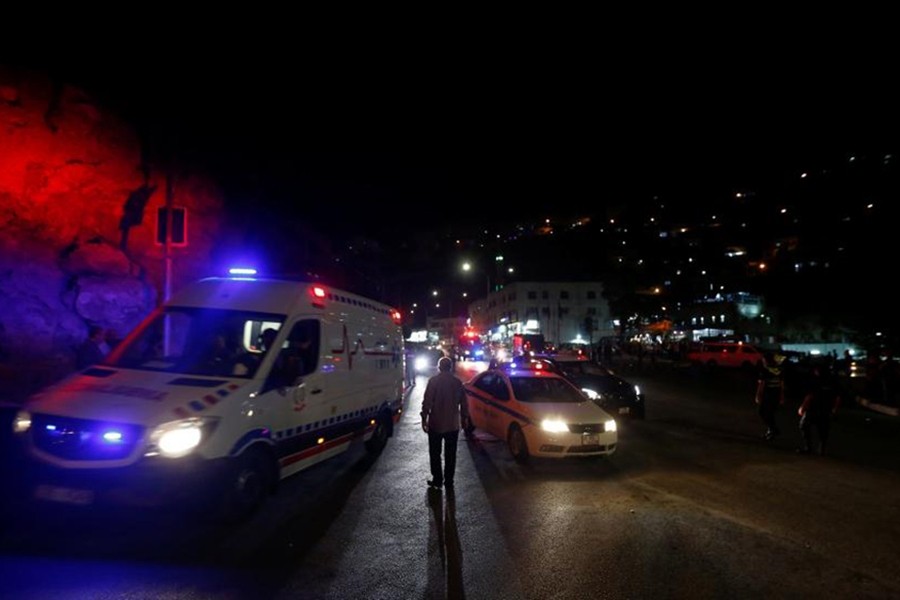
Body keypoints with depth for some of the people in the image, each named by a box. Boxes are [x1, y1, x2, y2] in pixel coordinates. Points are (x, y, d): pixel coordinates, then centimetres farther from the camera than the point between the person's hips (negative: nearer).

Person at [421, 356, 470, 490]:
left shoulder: (433, 380, -9)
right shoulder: (457, 381, 3)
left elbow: (427, 401, -13)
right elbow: (463, 402, 6)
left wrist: (424, 418, -7)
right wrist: (464, 417, 16)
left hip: (436, 423, -3)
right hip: (453, 424, 3)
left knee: (435, 454, 9)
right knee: (450, 455, 11)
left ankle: (437, 480, 12)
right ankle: (449, 481, 15)